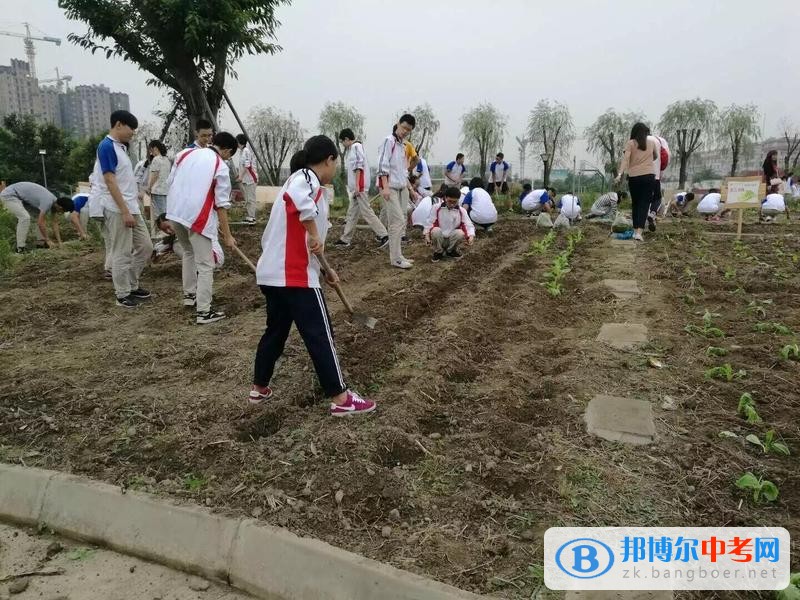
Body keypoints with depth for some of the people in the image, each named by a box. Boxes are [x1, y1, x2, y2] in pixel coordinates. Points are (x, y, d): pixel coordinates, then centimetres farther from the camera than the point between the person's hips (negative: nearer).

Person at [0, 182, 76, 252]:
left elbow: (55, 223, 2)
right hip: (9, 195, -9)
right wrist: (48, 240, -19)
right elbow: (40, 223, -28)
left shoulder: (55, 203, -3)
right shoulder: (47, 202, -31)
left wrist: (59, 242, -1)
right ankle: (21, 248, -18)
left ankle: (40, 242, 10)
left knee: (41, 216, 5)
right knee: (25, 217, -24)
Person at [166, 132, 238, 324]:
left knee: (189, 252, 29)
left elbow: (171, 182, 14)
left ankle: (189, 294, 38)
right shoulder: (221, 167, -6)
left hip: (175, 212, 7)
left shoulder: (185, 153, 10)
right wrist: (227, 236, -2)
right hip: (198, 218, -7)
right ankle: (204, 312, -1)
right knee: (205, 265, -1)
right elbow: (221, 205, -7)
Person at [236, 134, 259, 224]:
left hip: (250, 179, -10)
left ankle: (251, 218, -8)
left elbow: (247, 165, -19)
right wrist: (240, 175, 18)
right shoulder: (241, 151, 13)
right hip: (245, 179, 10)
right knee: (247, 199, 13)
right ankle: (248, 216, 19)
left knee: (250, 199, -9)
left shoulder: (246, 151, -15)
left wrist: (241, 176, -17)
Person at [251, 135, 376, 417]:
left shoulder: (303, 181, 19)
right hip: (294, 276, -10)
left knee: (275, 330, 21)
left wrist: (325, 269, 23)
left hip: (273, 273, 10)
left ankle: (259, 389, 33)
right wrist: (315, 235, -27)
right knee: (319, 334, -3)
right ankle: (340, 399, 5)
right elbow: (295, 197, -37)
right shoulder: (307, 179, -10)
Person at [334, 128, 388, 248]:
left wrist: (357, 185, -19)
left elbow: (359, 166, -16)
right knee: (352, 213, 10)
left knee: (366, 212, -10)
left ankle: (383, 235, -7)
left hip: (360, 185, -10)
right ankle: (345, 239, 14)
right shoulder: (352, 148, 20)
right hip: (356, 186, 10)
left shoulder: (356, 146, -9)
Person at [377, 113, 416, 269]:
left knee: (402, 222, 7)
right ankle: (396, 258, -8)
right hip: (390, 187, -8)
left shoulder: (403, 146, 18)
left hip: (402, 187, 8)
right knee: (398, 221, -12)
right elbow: (382, 165, -14)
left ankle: (398, 255, 13)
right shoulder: (389, 141, -6)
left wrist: (410, 188, 17)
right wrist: (385, 187, -22)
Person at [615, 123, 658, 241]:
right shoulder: (652, 143, 12)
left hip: (634, 177, 0)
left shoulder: (630, 143, 4)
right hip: (649, 176, 0)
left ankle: (635, 231, 17)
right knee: (644, 204, -3)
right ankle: (639, 232, -16)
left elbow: (625, 158, -11)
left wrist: (620, 174, -19)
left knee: (636, 204, 12)